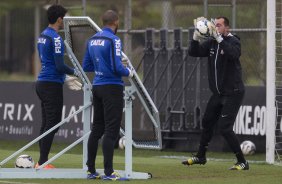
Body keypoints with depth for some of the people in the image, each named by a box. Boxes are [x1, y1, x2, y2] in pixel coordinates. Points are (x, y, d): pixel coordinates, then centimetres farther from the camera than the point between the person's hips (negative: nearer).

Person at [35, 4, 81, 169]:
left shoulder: (42, 36, 14)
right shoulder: (55, 38, -15)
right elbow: (60, 66, -20)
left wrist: (66, 77, 24)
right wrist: (74, 72, -2)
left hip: (43, 83, 9)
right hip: (52, 85, -9)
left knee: (47, 124, 11)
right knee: (52, 124, -7)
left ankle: (42, 161, 11)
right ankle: (43, 162, -9)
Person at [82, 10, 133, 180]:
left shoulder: (93, 40, 10)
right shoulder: (113, 40, -13)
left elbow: (86, 66, 15)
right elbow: (117, 68, -19)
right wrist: (128, 72, 0)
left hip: (97, 87, 8)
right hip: (112, 88, -8)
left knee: (97, 129, 13)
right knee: (111, 131, -6)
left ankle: (91, 170, 16)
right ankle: (108, 172, -9)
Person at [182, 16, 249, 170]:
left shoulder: (233, 41, -13)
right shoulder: (211, 42, 6)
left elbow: (234, 53, -35)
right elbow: (193, 52, -2)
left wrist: (218, 38, -39)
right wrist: (196, 37, -17)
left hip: (233, 93, -8)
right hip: (217, 93, 8)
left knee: (224, 127, -15)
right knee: (207, 122, 19)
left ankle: (242, 162, -8)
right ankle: (200, 156, 38)